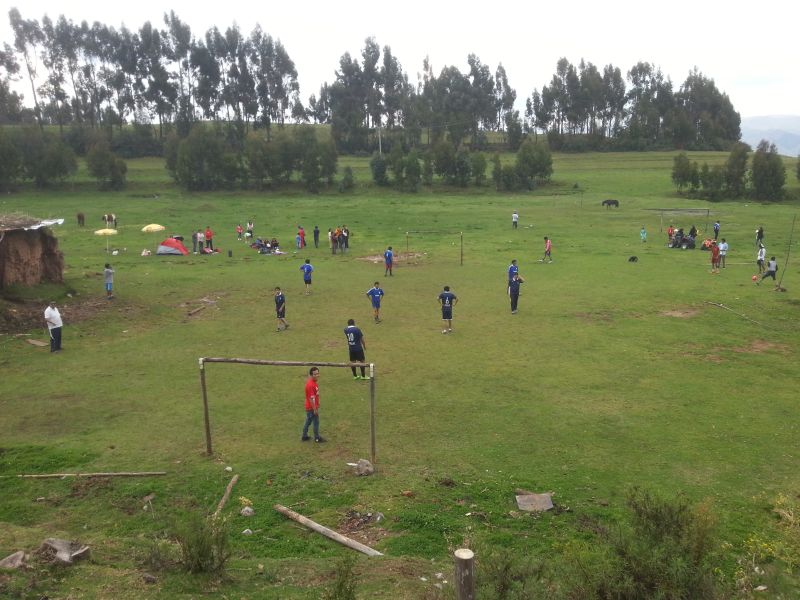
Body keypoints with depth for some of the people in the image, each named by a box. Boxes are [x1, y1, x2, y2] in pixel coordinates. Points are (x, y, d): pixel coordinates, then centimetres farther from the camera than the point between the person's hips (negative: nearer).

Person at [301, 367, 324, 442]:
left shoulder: (315, 382, 4)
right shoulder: (310, 385, -27)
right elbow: (311, 398, -26)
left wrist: (316, 406, 22)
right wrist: (315, 409, -22)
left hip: (309, 407, 9)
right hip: (312, 408, -9)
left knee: (308, 422, 19)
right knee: (316, 422, 5)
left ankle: (304, 436, 30)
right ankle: (317, 438, 19)